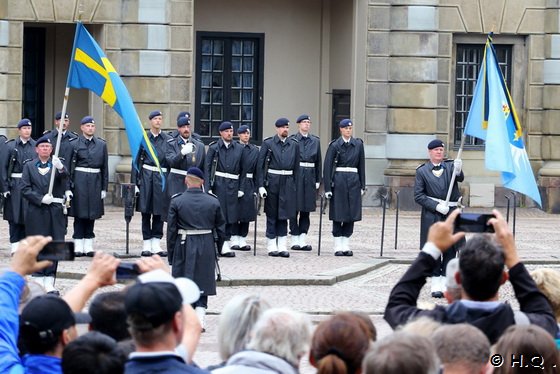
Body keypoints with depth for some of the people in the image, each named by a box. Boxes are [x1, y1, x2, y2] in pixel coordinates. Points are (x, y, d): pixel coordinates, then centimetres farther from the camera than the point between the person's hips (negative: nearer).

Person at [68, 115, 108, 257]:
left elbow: (105, 167, 10)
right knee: (80, 213, -2)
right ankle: (78, 246, 2)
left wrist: (104, 188, 6)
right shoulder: (75, 144, 0)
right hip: (80, 181, -3)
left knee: (92, 214, 5)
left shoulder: (101, 144, 9)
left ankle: (89, 246, 10)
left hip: (95, 181, 3)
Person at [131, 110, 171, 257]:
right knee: (146, 212, 1)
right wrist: (134, 183, -2)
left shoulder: (167, 140, 6)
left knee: (159, 212, 2)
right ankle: (147, 245, 7)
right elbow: (137, 161, 4)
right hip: (146, 177, -1)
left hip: (162, 177, 1)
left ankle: (156, 244, 8)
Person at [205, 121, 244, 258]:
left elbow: (242, 170, 13)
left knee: (230, 216, 2)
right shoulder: (214, 148, 3)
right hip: (218, 185, -3)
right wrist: (208, 188, -8)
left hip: (233, 186, 3)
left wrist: (241, 188, 6)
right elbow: (207, 168, 0)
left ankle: (225, 245, 8)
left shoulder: (239, 149, 11)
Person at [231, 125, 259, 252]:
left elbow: (257, 170, 9)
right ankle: (235, 240, 6)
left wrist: (256, 188, 5)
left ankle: (243, 239, 9)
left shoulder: (255, 150, 9)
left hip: (249, 185, 3)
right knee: (235, 212, -1)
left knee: (247, 212, 3)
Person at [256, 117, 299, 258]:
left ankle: (282, 246, 8)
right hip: (272, 182, -2)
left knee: (284, 216, 4)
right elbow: (260, 165, -2)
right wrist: (261, 185, -9)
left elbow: (296, 167, 12)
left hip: (288, 183, 2)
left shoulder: (294, 145, 9)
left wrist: (296, 185, 7)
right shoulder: (268, 144, 0)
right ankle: (271, 246, 9)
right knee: (272, 215, 3)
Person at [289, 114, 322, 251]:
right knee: (294, 208, -1)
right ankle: (295, 239, 4)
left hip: (310, 176, 4)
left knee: (306, 209, 5)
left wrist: (318, 180, 9)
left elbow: (318, 161, 13)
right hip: (296, 176, -4)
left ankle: (303, 239, 8)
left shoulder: (315, 141, 10)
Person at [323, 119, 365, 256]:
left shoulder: (358, 144, 7)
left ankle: (346, 245, 9)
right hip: (338, 181, -3)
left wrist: (362, 186, 7)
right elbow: (327, 166, -3)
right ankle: (338, 246, 5)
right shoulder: (334, 145, -1)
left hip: (354, 182, 3)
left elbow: (361, 166, 11)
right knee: (338, 214, -1)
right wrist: (327, 188, -9)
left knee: (351, 214, 2)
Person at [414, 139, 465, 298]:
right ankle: (436, 285, 7)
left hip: (452, 213, 2)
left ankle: (446, 283, 10)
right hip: (432, 216, -2)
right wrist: (436, 206, -12)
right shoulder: (422, 171, 3)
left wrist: (458, 171, -36)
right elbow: (418, 196, -2)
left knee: (450, 249, 2)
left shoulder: (450, 166, 7)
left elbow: (460, 179, -13)